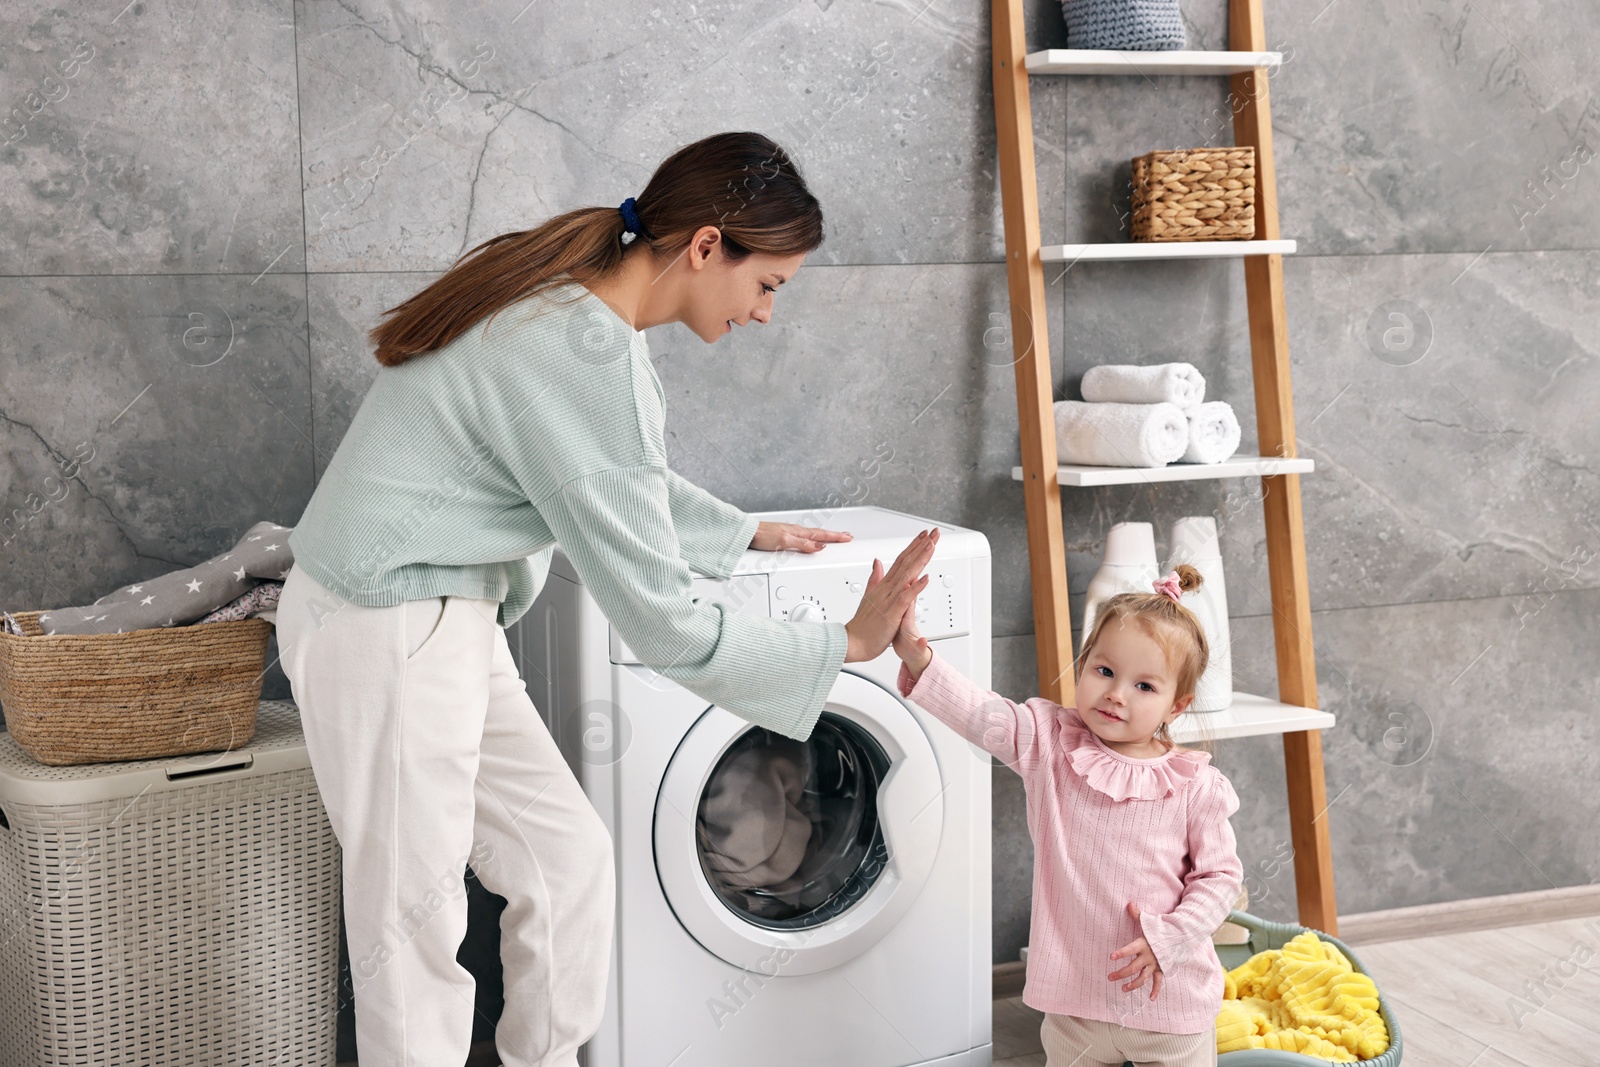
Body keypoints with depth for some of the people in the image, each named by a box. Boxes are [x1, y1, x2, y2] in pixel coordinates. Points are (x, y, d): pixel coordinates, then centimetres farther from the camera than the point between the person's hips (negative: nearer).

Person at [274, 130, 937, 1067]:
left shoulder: (568, 298, 4)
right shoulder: (589, 357, -26)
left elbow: (629, 479, 25)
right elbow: (663, 627, -22)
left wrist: (749, 532, 29)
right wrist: (849, 644, -13)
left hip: (447, 619, 10)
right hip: (390, 635, -10)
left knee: (567, 859, 16)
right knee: (415, 925, 3)